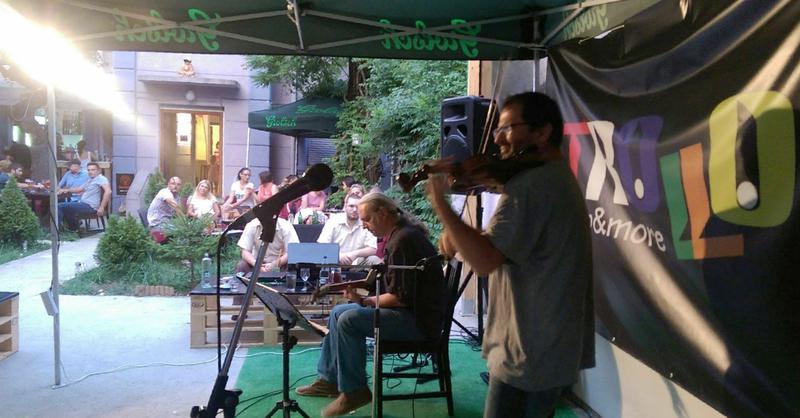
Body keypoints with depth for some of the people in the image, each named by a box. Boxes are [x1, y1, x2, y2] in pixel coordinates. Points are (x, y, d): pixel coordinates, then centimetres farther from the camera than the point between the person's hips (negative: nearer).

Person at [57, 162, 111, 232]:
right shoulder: (90, 180, 22)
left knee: (60, 206, -11)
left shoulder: (101, 178, -10)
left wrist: (101, 208, -30)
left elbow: (108, 191, -26)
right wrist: (67, 190, 17)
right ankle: (73, 227, 26)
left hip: (89, 206, -10)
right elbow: (79, 189, 34)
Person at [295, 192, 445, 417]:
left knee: (348, 320, -22)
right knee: (338, 312, 10)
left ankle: (353, 391, -9)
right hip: (410, 309, 11)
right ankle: (329, 379, 18)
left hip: (418, 319, -11)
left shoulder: (403, 240, -21)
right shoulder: (400, 233, 11)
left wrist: (365, 301, -13)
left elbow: (401, 297, -24)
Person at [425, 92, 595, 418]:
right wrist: (458, 234, -1)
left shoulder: (527, 184, -21)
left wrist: (439, 202, -27)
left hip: (529, 355, -10)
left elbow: (485, 260, -29)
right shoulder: (560, 177, 14)